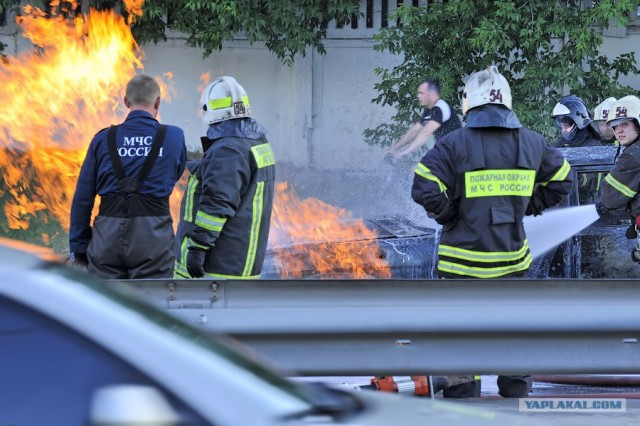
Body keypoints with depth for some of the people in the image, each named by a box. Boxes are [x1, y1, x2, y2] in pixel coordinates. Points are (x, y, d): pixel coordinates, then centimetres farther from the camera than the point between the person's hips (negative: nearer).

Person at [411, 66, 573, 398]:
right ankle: (517, 393, 24)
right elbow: (561, 179, 14)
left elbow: (425, 188, -19)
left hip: (464, 257, -4)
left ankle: (463, 397, 5)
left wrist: (448, 216, -3)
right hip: (512, 258, 4)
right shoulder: (531, 142, 2)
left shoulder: (456, 143, -13)